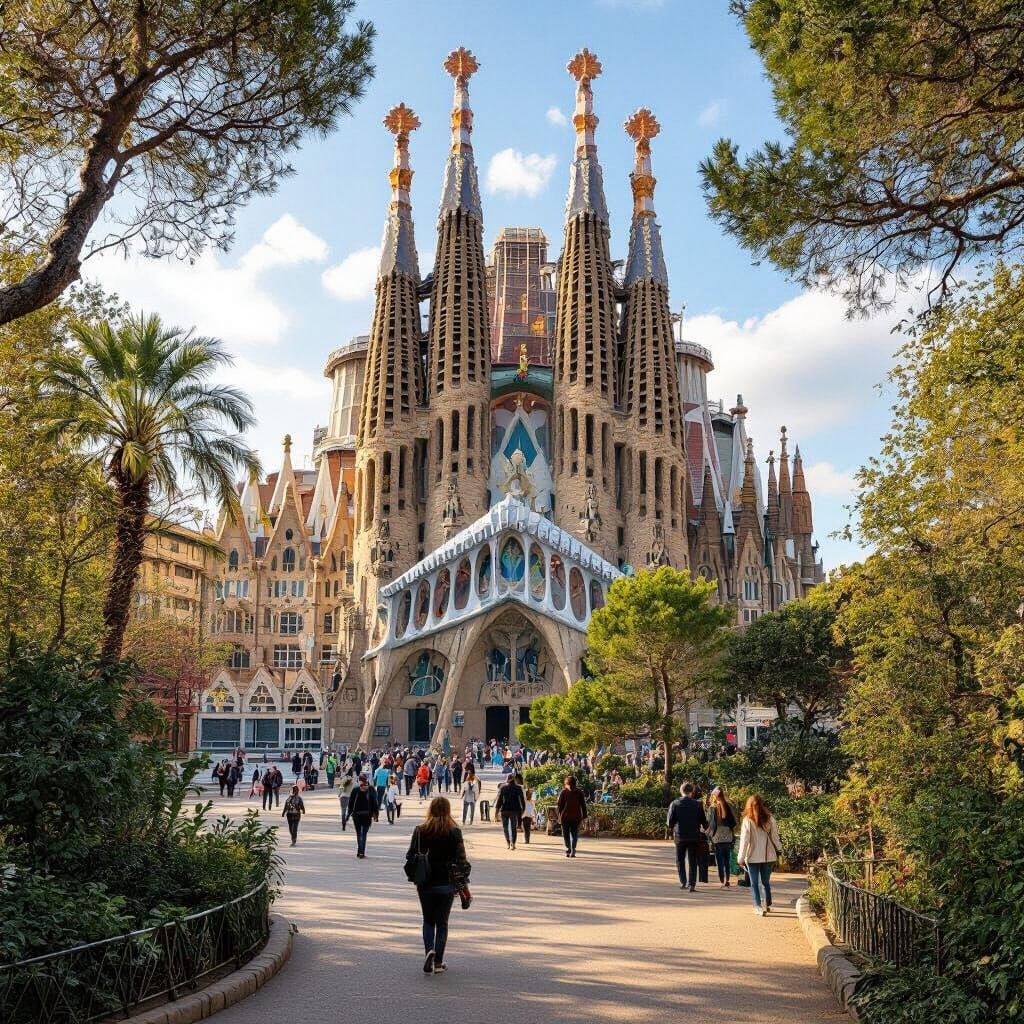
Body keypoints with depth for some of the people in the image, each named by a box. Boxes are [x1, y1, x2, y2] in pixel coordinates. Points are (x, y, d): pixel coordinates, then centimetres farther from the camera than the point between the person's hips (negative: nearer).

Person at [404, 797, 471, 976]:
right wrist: (462, 883, 3)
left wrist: (414, 876, 12)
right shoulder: (454, 832, -9)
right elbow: (461, 860, -7)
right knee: (442, 923, 11)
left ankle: (429, 950, -7)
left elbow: (410, 857, -3)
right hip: (446, 884, -1)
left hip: (425, 885, 1)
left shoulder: (420, 831, -6)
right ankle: (438, 963, 11)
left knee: (428, 920, 16)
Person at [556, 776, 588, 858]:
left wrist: (559, 815, 5)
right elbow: (583, 805, 5)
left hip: (565, 816, -1)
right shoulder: (580, 792, 5)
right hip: (576, 817, 1)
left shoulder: (563, 792, 1)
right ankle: (573, 850, -7)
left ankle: (568, 849, -5)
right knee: (574, 834, 8)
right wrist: (583, 816, 7)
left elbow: (560, 805, -1)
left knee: (566, 834, 9)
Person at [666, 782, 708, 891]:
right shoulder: (697, 804, -5)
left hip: (679, 836, 0)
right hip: (694, 836, 0)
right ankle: (692, 884, 1)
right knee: (692, 861, 7)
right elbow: (704, 822, -1)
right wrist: (702, 828, 21)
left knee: (680, 860, 15)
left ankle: (683, 882, 8)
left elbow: (669, 823, -7)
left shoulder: (674, 804, -6)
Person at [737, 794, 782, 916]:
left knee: (754, 883, 6)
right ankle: (767, 905, 26)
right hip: (769, 856, 3)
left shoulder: (748, 820, -11)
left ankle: (758, 907, -5)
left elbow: (744, 840, -10)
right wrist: (779, 848, 18)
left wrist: (741, 858, -4)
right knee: (766, 882, 19)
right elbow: (775, 836, 2)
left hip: (753, 857, -3)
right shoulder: (770, 818, -3)